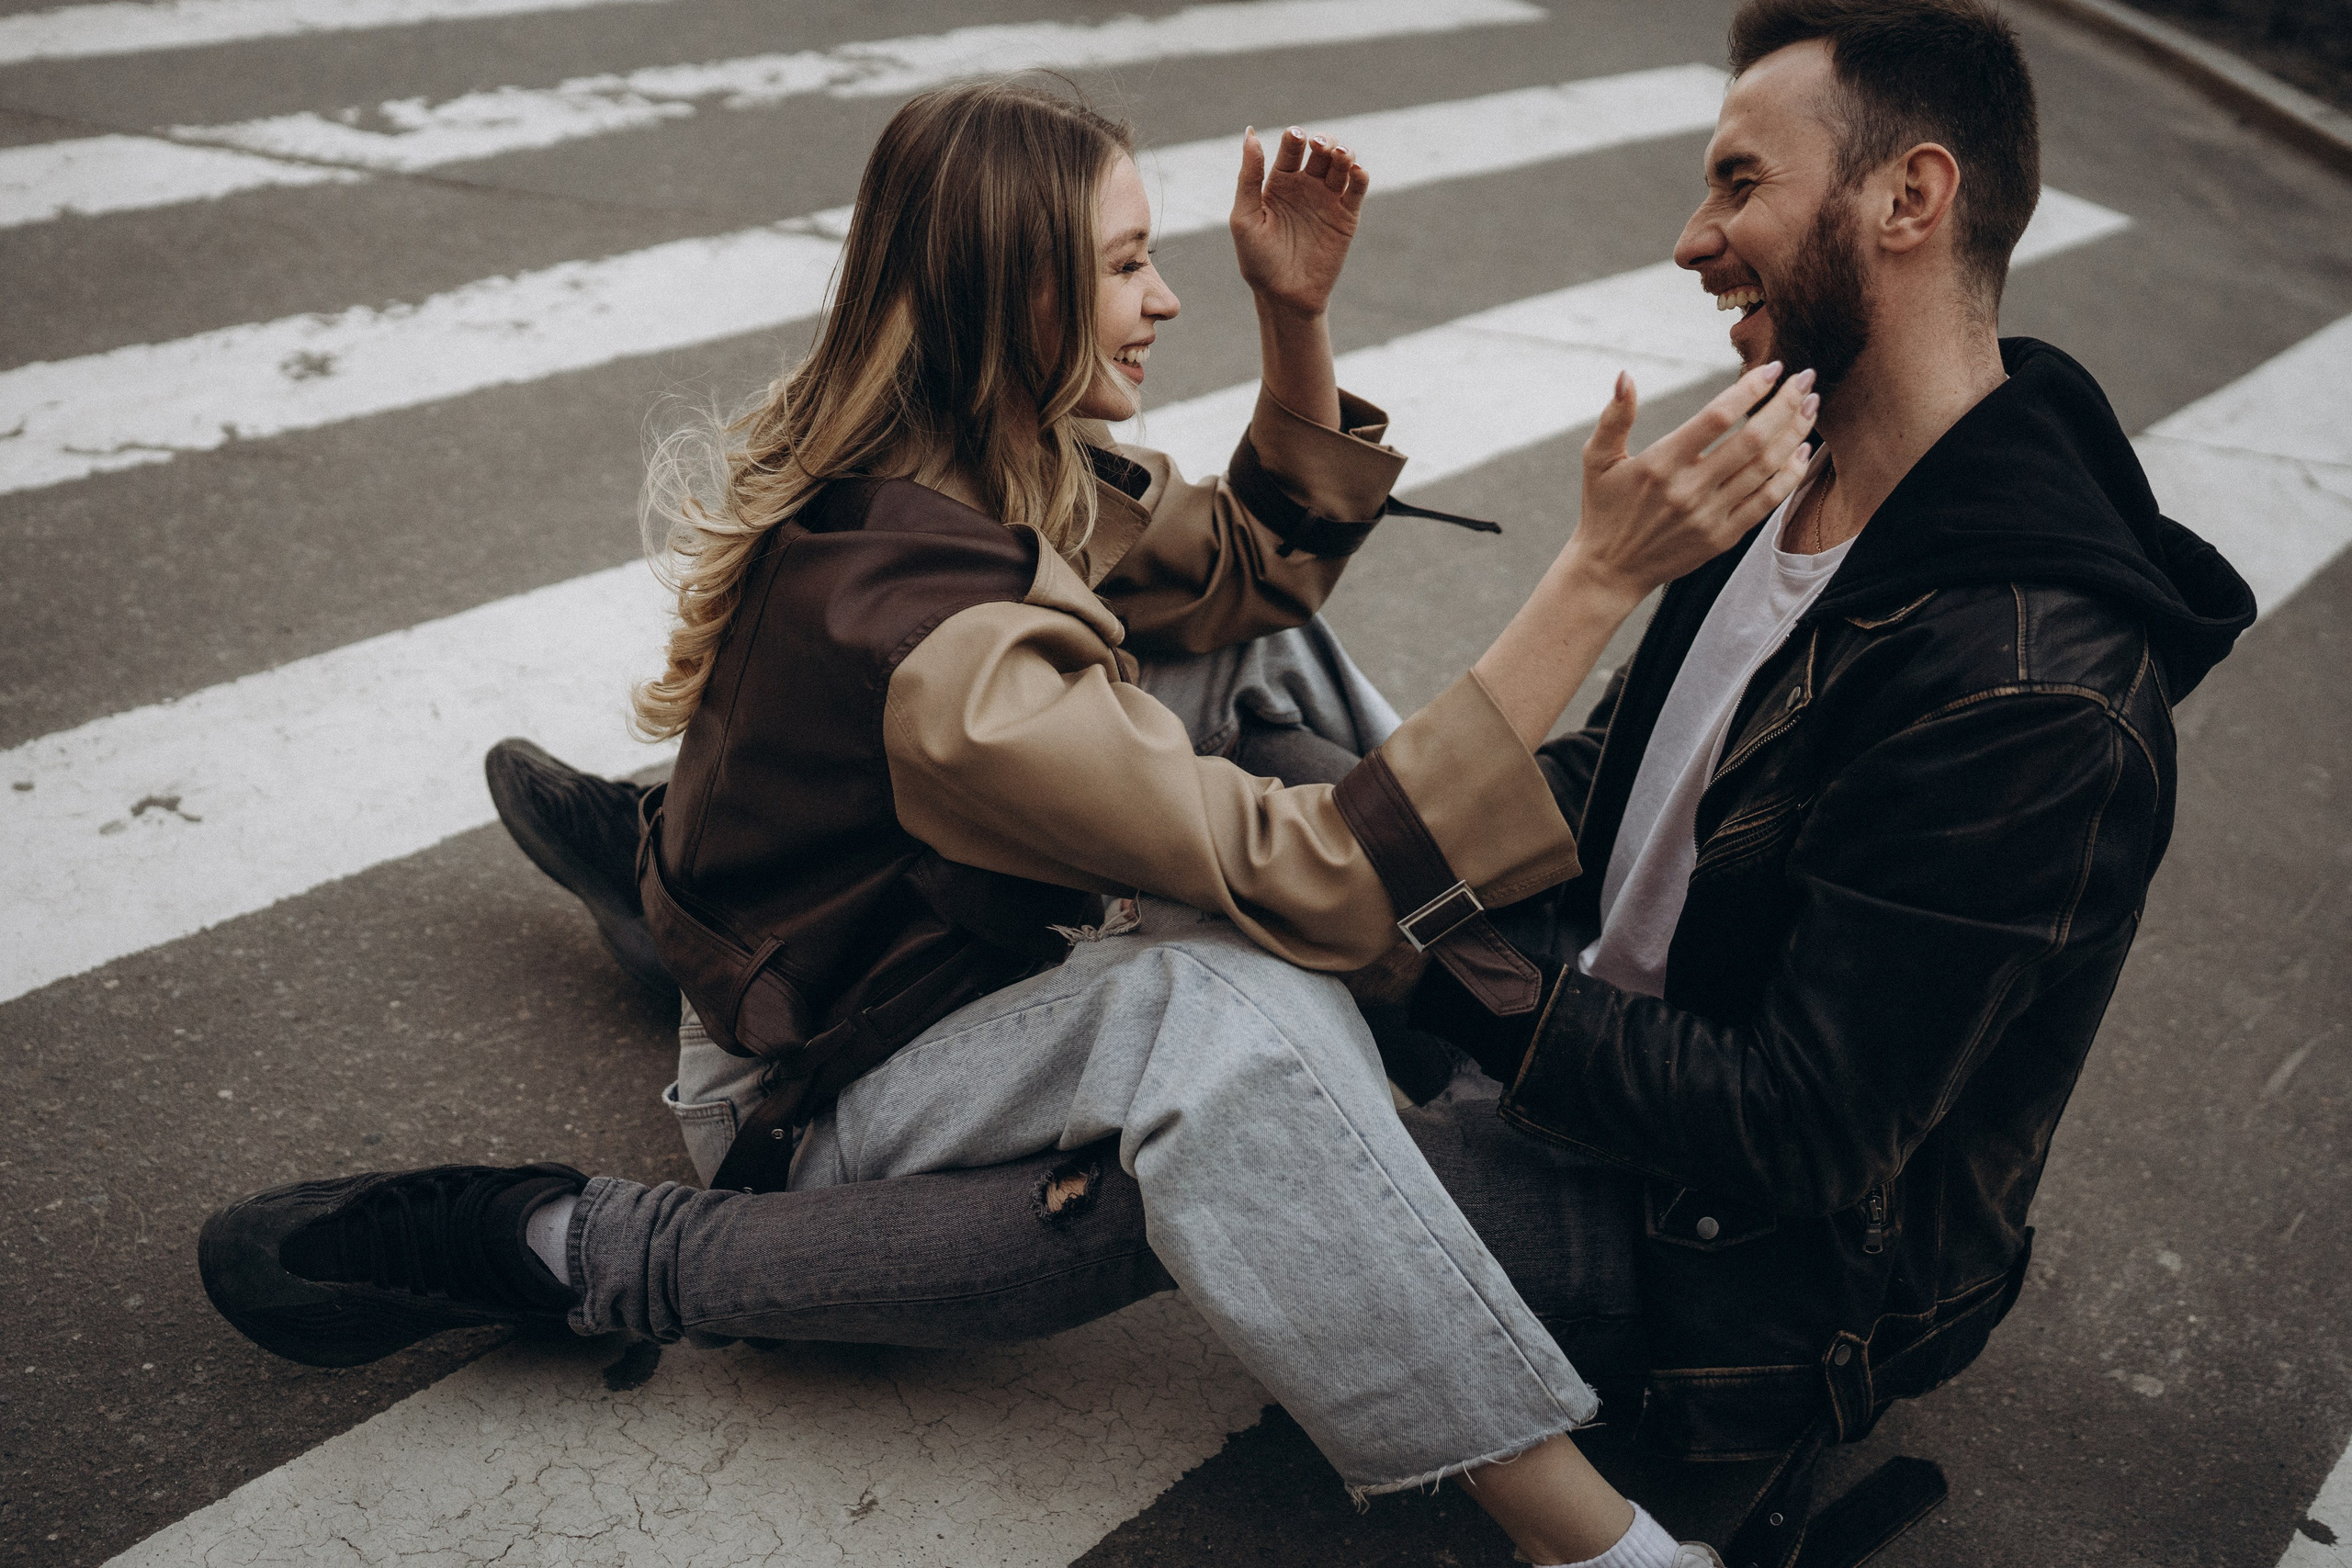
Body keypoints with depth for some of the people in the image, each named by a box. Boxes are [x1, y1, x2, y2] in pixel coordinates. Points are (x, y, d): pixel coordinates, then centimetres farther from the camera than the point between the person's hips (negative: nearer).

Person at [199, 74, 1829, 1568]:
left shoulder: (987, 463, -8)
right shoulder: (931, 638, -35)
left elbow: (1260, 563, 7)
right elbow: (1311, 874, -35)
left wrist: (1298, 320, -8)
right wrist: (1604, 573, -39)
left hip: (959, 938, 9)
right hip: (818, 1107, -9)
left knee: (1267, 640, 5)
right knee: (1230, 1008, -40)